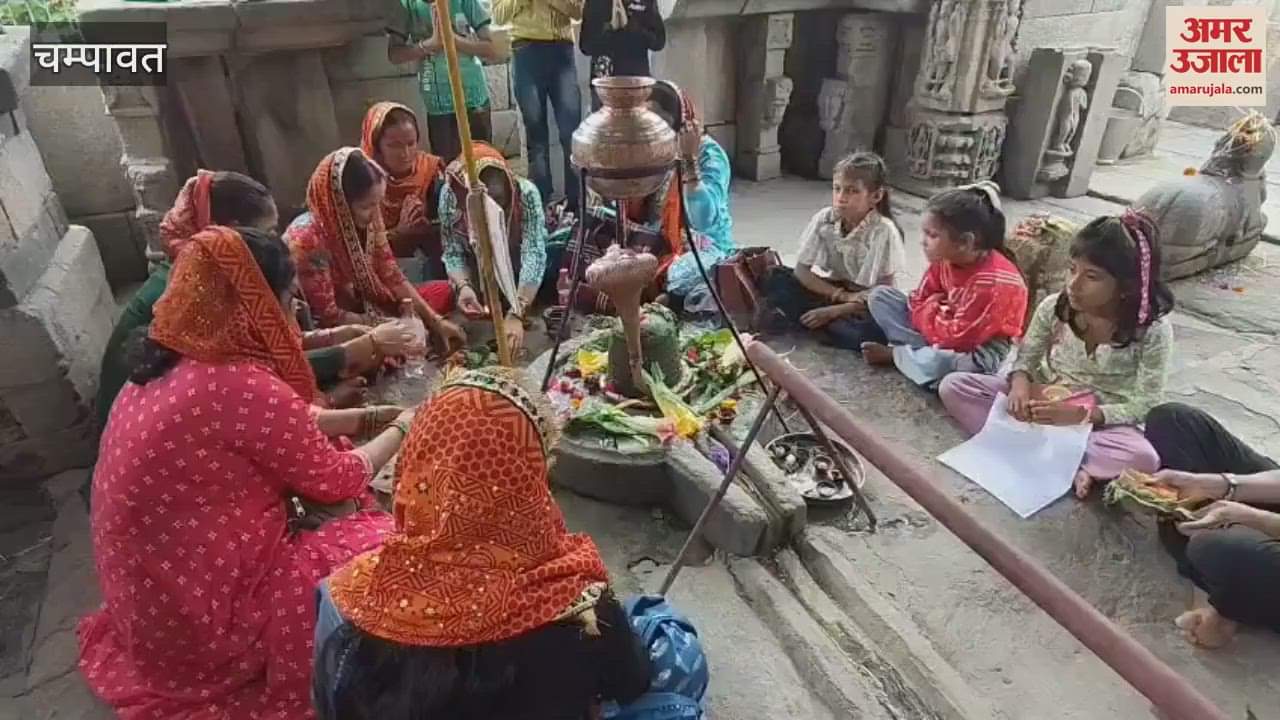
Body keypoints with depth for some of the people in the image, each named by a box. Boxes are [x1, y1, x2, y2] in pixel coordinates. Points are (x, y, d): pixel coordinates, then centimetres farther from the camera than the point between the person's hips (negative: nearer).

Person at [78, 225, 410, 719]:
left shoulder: (168, 364, 0)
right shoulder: (245, 388, -28)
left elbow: (286, 431, 10)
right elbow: (334, 480, -13)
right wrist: (402, 428, 2)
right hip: (205, 615, -9)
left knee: (351, 514, 17)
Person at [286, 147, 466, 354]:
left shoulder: (366, 222, -10)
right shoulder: (309, 238, -30)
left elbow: (392, 278, -5)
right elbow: (328, 317, -25)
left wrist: (436, 321, -12)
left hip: (361, 307, 7)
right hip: (326, 331, -7)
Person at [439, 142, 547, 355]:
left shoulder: (526, 193, -31)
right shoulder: (450, 195, -26)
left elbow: (534, 253, -37)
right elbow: (453, 253, -18)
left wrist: (516, 314, -48)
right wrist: (463, 286, -40)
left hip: (518, 274, 0)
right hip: (478, 272, 1)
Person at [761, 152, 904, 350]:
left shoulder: (883, 232, -21)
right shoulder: (824, 219, -11)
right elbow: (801, 270, -9)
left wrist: (832, 311, -24)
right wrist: (840, 294, -21)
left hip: (868, 306, -4)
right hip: (832, 292, 4)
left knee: (874, 330, -39)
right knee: (775, 279, -16)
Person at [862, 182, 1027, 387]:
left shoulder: (993, 282, -30)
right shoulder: (945, 259, -9)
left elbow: (957, 339, -30)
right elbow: (919, 302, 0)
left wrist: (931, 310, -17)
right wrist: (934, 310, -20)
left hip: (982, 350, -7)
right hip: (946, 329, 7)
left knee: (940, 362, -43)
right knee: (880, 295, -2)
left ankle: (893, 354, -11)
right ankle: (929, 352, -15)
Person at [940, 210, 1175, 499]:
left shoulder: (1153, 330, -17)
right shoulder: (1054, 307, -10)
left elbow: (1145, 407, -15)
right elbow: (1026, 357, 2)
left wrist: (1082, 415, -28)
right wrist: (1020, 382, -22)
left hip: (1101, 423, -3)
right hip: (1041, 403, 3)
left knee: (1145, 459, -36)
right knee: (954, 386, -17)